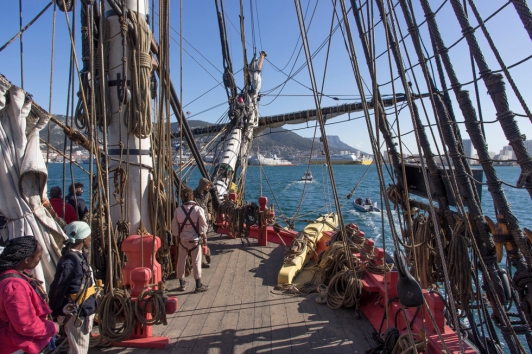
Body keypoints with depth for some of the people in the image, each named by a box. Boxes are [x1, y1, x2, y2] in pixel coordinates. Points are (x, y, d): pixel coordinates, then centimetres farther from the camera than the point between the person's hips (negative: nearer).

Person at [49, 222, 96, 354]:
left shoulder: (80, 256, 5)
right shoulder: (69, 262, -25)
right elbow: (57, 289, -20)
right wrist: (55, 313, -7)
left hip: (85, 311, 9)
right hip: (76, 314, -9)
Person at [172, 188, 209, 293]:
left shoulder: (178, 210, -7)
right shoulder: (198, 209, -13)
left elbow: (174, 228, 0)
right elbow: (203, 226, -10)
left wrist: (177, 238, 15)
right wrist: (205, 238, 4)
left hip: (182, 240, 2)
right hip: (195, 239, -2)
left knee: (181, 261, 15)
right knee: (196, 262, 6)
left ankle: (182, 284, 25)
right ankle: (198, 285, 12)